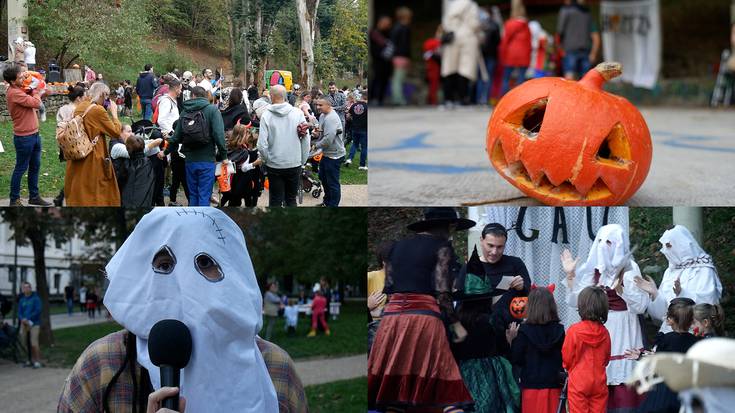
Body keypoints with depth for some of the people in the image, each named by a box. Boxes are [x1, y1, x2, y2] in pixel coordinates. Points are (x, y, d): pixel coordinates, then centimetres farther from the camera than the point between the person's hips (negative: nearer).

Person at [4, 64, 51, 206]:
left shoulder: (20, 90, 8)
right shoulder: (14, 93, -21)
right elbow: (36, 103, -23)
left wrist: (35, 91, -2)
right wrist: (36, 92, -5)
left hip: (33, 135, 9)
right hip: (24, 137, -9)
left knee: (35, 166, 17)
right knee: (21, 168, -1)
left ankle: (34, 196, 27)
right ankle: (14, 200, 8)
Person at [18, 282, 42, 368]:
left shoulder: (36, 298, -5)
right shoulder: (22, 300, 12)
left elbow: (38, 311, -11)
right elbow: (19, 312, 10)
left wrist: (28, 319, -15)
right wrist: (22, 319, -11)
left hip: (34, 324, -5)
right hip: (24, 324, 5)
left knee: (34, 343, -12)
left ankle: (37, 361, -7)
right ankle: (31, 360, 17)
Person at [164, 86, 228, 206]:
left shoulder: (185, 112, 8)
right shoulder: (212, 110, -4)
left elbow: (176, 137, 13)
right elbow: (218, 134, -13)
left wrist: (166, 151, 28)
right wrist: (223, 155, -5)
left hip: (190, 160, 4)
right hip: (207, 159, -4)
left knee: (193, 195, 13)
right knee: (204, 195, -3)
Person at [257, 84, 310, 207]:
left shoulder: (266, 115, -10)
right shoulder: (298, 113, -6)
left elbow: (262, 144, -13)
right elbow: (306, 139, -4)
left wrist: (266, 159, 5)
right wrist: (303, 159, 8)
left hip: (274, 165, -1)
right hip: (295, 164, 2)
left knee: (275, 201, 8)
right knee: (291, 199, 14)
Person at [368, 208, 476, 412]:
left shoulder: (396, 247, 18)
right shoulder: (442, 247, 2)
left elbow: (388, 287, 13)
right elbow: (442, 292, -6)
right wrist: (456, 324, 1)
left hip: (391, 316, 5)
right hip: (425, 317, -5)